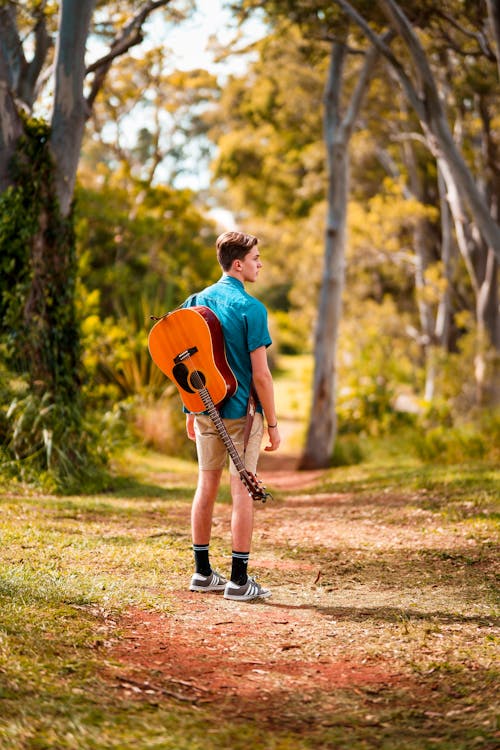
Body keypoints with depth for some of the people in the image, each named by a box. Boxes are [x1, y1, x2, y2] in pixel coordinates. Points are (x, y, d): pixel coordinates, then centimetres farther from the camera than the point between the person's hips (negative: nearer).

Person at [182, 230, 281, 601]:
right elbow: (260, 374, -15)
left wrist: (191, 412, 19)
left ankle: (203, 572, 20)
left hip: (205, 408, 6)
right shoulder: (251, 308, -14)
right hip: (241, 411, -6)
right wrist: (273, 423, -8)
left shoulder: (196, 302, 6)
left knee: (207, 486, 13)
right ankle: (239, 580, 0)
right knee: (242, 491, -1)